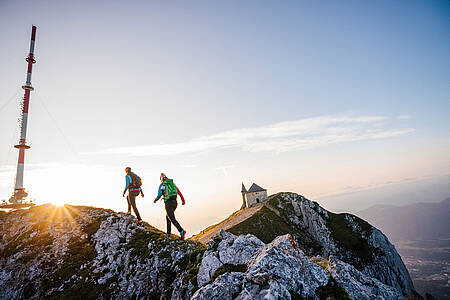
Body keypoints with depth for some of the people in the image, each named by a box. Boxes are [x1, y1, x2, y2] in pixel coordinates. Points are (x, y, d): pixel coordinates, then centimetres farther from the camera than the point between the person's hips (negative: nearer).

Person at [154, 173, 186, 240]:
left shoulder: (161, 185, 1)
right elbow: (179, 191, 7)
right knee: (168, 216, 25)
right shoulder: (172, 183, 15)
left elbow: (159, 195, 0)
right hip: (175, 202, 6)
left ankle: (181, 231, -25)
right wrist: (183, 199, 8)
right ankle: (168, 233, 27)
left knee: (172, 219, -6)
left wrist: (155, 200, 20)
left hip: (168, 203, -6)